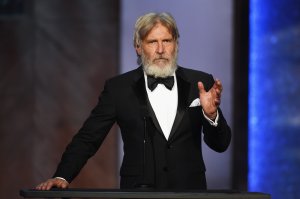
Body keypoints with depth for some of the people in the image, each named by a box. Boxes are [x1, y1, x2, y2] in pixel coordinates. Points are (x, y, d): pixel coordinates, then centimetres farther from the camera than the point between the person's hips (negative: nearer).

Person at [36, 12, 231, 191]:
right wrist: (62, 176, -12)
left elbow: (220, 144, 3)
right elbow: (88, 138, 1)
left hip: (190, 191, 1)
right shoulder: (118, 88, 2)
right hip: (138, 192, -1)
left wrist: (212, 114, -16)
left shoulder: (200, 83, 3)